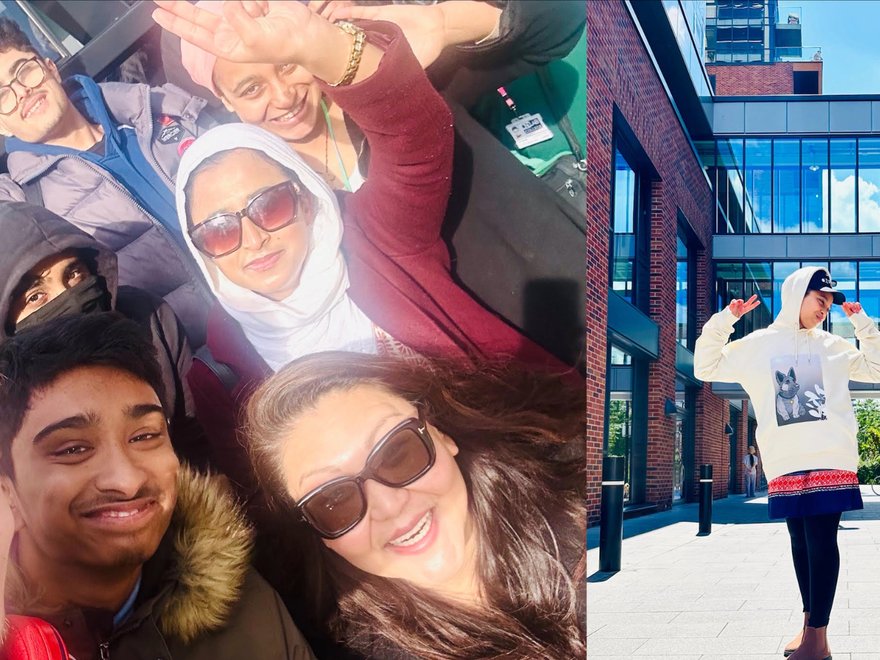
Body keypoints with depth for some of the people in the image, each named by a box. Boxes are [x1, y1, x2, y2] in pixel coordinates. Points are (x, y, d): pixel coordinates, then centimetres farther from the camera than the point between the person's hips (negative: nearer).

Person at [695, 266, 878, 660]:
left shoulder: (832, 346, 14)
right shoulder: (757, 345, 11)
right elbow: (706, 368, 12)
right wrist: (723, 321, 0)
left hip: (831, 460, -1)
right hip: (785, 464, 1)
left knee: (821, 540, -9)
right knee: (800, 540, 8)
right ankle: (810, 623, 19)